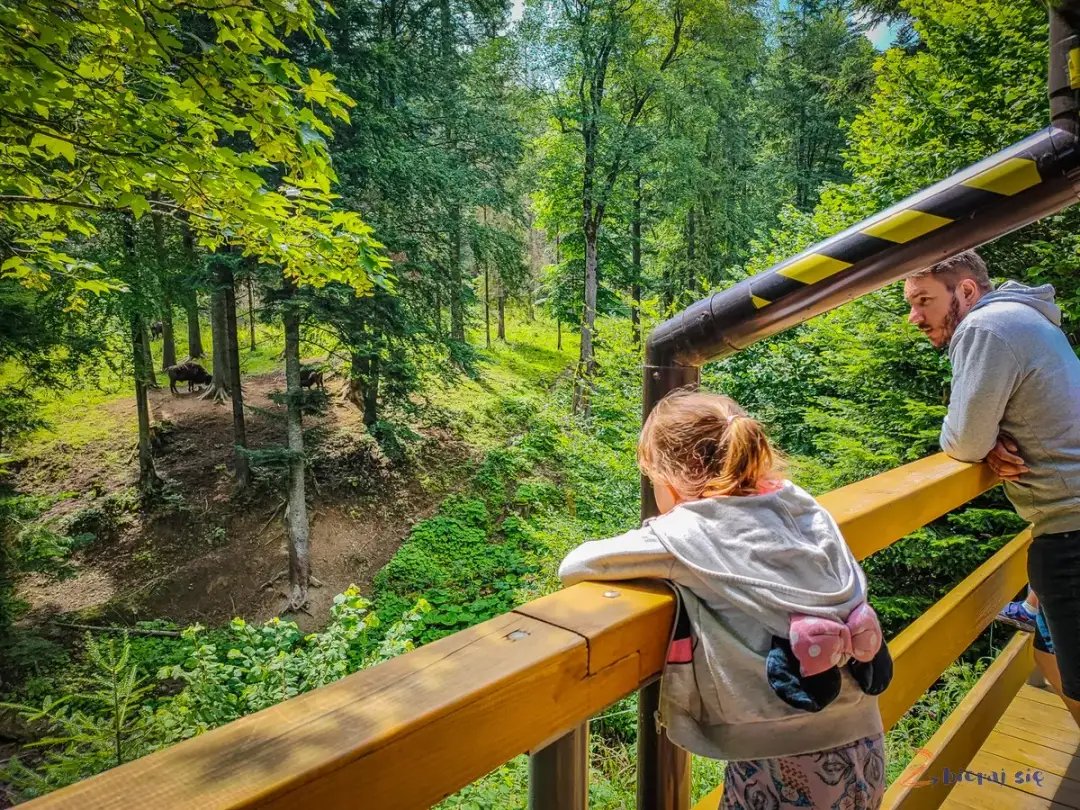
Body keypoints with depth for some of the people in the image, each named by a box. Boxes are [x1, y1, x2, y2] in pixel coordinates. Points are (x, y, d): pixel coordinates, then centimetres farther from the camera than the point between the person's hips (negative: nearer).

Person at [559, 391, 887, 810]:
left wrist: (643, 562, 12)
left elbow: (573, 567, -9)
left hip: (786, 766, -6)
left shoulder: (686, 535, -15)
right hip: (864, 746, 6)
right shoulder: (800, 505, -1)